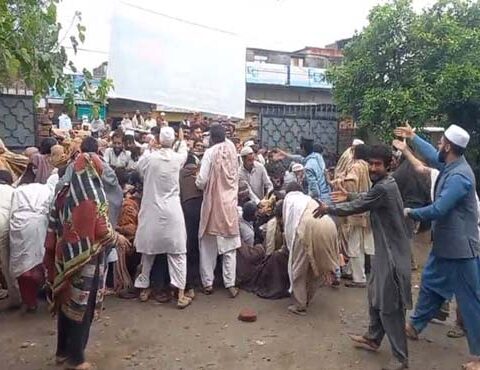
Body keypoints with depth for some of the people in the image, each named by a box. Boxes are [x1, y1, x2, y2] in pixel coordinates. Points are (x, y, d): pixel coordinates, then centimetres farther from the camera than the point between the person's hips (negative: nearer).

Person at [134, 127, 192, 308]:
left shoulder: (149, 159, -6)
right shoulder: (178, 158, -4)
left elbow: (141, 172, 16)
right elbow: (184, 152, 21)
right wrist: (183, 140, 41)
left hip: (151, 211, 1)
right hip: (171, 212, -1)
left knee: (148, 249, 19)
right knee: (177, 253, 4)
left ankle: (143, 287, 33)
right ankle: (181, 295, 5)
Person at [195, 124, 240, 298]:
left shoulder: (210, 152, -11)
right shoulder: (232, 150, 2)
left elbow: (201, 180, -14)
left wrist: (199, 184, 6)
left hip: (213, 204, -3)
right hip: (229, 204, 3)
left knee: (208, 246, 11)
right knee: (229, 247, 9)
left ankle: (208, 283, 16)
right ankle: (230, 284, 9)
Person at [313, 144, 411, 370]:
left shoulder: (383, 187, -24)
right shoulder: (383, 184, 7)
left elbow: (357, 208, -17)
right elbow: (367, 198, 28)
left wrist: (328, 209, -4)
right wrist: (348, 196, 21)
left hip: (392, 253, -10)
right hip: (384, 249, 10)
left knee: (389, 306, -2)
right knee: (375, 296, 21)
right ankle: (373, 338, 37)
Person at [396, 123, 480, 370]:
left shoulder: (459, 176, -26)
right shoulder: (450, 165, 3)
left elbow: (438, 210, -29)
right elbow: (432, 156, 25)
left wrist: (411, 213, -12)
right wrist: (413, 138, 33)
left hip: (460, 248, -10)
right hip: (444, 244, 10)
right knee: (430, 284, 21)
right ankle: (414, 326, 38)